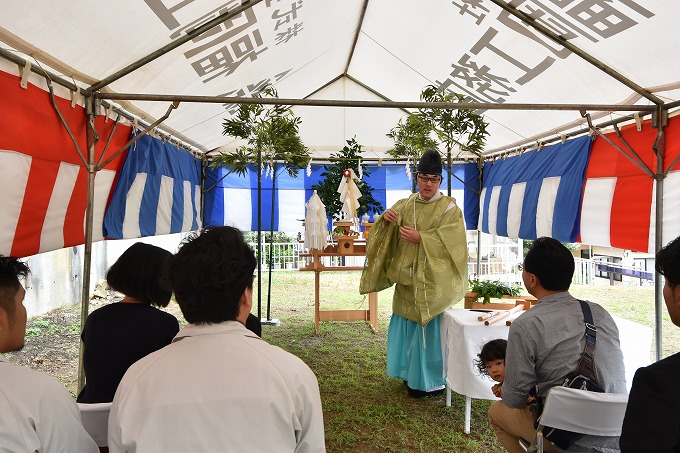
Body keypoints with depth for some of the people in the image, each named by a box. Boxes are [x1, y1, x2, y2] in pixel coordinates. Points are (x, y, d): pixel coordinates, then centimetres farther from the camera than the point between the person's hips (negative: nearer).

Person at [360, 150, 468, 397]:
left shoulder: (449, 207, -4)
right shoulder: (405, 205, 8)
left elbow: (450, 242, -16)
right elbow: (386, 235, 4)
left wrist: (420, 238, -23)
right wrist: (385, 219, -17)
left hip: (432, 280, -5)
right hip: (407, 278, 5)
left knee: (429, 328, 1)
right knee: (406, 327, 12)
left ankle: (430, 381, 17)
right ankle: (411, 373, 30)